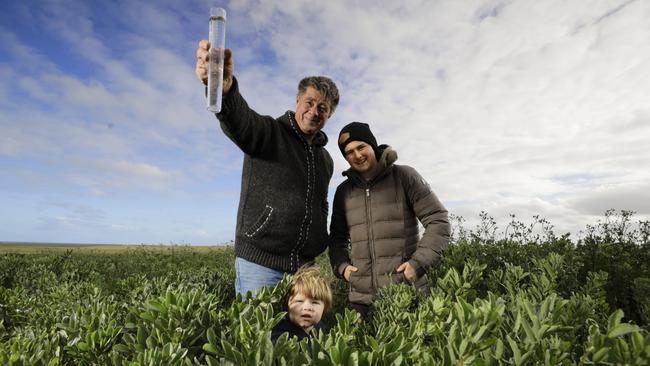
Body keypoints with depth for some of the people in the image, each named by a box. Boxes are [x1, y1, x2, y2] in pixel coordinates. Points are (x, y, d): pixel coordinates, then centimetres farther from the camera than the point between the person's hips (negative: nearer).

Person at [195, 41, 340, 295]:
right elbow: (239, 119, -29)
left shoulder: (325, 159, 15)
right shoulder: (269, 133, -6)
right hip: (259, 261, -5)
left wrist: (320, 244, 14)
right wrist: (223, 86, -51)